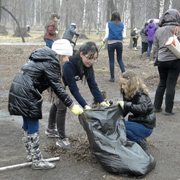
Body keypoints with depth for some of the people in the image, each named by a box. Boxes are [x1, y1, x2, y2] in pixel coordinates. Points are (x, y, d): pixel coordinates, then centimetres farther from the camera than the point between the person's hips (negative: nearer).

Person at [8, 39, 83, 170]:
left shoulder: (44, 57, 15)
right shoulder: (51, 62, -14)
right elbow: (58, 87, -16)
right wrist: (72, 105, -14)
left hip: (18, 90, 10)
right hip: (26, 94, -10)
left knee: (27, 126, 18)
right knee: (33, 128, -1)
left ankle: (31, 154, 32)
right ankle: (37, 161, 8)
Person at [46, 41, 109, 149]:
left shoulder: (88, 66, -21)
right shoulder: (69, 65, -41)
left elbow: (93, 85, -21)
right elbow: (73, 89, -41)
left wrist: (102, 102, -31)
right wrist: (85, 106, -44)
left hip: (62, 84, 8)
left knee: (57, 104, 22)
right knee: (61, 107, -12)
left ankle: (51, 129, 42)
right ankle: (62, 138, 0)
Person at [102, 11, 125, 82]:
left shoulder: (109, 24, -5)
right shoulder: (121, 25, 3)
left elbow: (107, 35, -7)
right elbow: (123, 35, 4)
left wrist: (103, 41, 8)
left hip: (111, 43, -2)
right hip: (119, 43, 2)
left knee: (111, 60, 5)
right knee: (120, 59, 16)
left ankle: (112, 77, 8)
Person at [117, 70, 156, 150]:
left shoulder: (140, 94, -21)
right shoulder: (127, 93, 4)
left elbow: (142, 108, -40)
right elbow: (124, 111, 8)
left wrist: (125, 104, -40)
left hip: (146, 127, -9)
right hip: (137, 123, 9)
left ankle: (140, 143, -8)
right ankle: (139, 138, 7)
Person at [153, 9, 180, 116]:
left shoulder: (158, 31, 9)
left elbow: (155, 47, 13)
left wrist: (155, 58, 20)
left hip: (161, 60, 4)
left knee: (162, 83, 17)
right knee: (171, 85, 2)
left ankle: (157, 107, 21)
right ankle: (168, 110, 8)